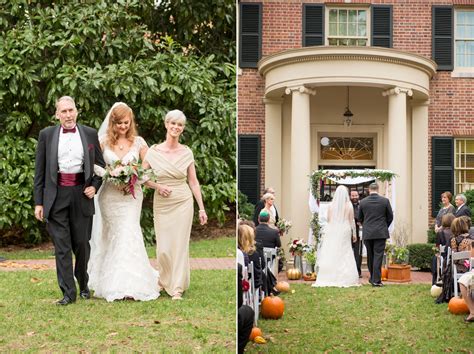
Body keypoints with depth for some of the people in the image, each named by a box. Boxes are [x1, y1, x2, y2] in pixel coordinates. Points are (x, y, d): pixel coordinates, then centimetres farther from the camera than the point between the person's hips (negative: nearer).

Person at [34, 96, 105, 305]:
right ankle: (68, 292, 3)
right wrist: (38, 202, 0)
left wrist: (95, 186, -3)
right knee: (62, 246, -2)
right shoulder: (46, 135, 5)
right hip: (56, 195, -1)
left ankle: (83, 284, 29)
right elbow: (39, 171, 4)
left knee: (82, 244, 7)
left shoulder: (90, 134, 6)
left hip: (81, 194, 1)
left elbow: (101, 165, 14)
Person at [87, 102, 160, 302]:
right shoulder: (103, 142, 2)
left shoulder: (138, 142, 3)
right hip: (110, 194, 1)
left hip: (132, 194, 0)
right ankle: (114, 285, 12)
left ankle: (130, 284, -7)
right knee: (113, 237, 4)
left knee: (128, 234, -10)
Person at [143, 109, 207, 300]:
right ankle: (165, 281, 28)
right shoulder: (153, 151, -3)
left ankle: (177, 287, 7)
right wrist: (157, 186, -14)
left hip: (183, 202, 0)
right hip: (162, 204, 0)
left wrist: (202, 208, 2)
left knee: (180, 244, -2)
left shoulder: (187, 153, 0)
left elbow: (193, 182, 4)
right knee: (163, 247, 1)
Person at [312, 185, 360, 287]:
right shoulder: (349, 206, -6)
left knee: (330, 255, 2)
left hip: (332, 232, 0)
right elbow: (351, 221, -1)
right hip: (344, 232, 0)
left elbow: (328, 219, 3)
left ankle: (329, 278, -1)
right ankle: (345, 279, 3)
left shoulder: (331, 205, -4)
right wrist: (354, 233, 8)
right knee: (345, 256, 5)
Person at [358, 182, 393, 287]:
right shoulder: (385, 201, -3)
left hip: (367, 233, 2)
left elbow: (360, 218, 9)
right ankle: (376, 280, -7)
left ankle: (372, 277, 24)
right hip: (381, 233, -2)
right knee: (378, 256, -2)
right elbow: (390, 217, 3)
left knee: (370, 256, 14)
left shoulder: (363, 202, 0)